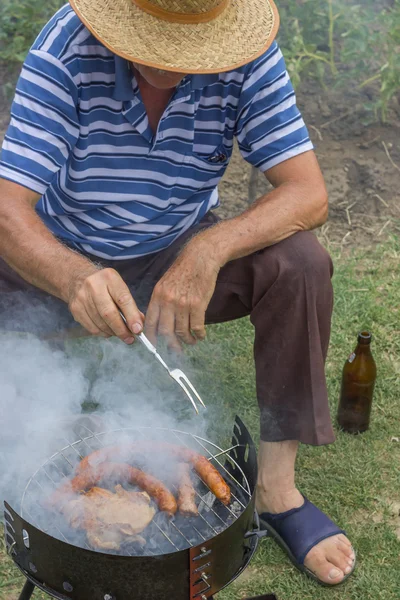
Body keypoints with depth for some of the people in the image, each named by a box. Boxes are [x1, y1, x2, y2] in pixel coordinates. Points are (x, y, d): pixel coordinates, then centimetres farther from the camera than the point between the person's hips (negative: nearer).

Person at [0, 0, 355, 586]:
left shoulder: (249, 60, -18)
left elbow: (308, 193, -21)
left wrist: (209, 250, -39)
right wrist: (74, 278, -52)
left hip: (182, 254, 1)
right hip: (67, 262, 0)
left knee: (301, 263, -24)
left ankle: (276, 486, -14)